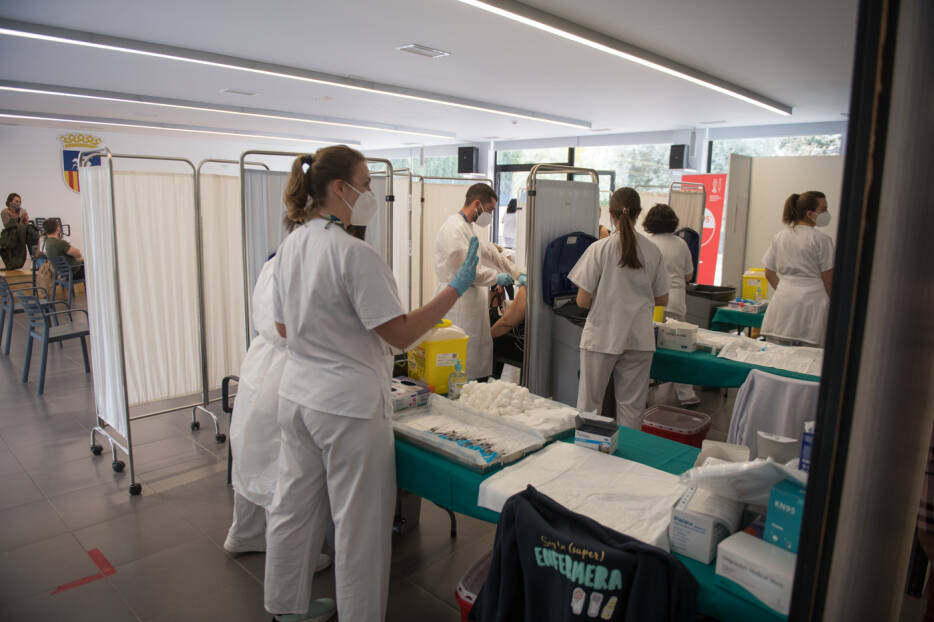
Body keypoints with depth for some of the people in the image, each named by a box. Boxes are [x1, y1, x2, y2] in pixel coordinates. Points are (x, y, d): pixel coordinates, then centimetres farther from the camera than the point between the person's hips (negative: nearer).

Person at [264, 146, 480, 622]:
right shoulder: (354, 253, -21)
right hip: (348, 405, -8)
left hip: (297, 396, 9)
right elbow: (400, 333, -20)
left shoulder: (291, 246, 5)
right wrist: (457, 287, -18)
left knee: (294, 506, 21)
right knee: (358, 521, 8)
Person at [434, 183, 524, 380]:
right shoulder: (454, 228, -16)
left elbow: (493, 254, 24)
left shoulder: (474, 227, 17)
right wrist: (497, 278, -10)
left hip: (475, 302, 10)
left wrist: (518, 274, 14)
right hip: (459, 303, -10)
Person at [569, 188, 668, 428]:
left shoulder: (599, 249, -10)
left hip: (601, 336, -2)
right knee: (632, 404, 12)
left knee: (589, 402, 10)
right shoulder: (653, 252, -1)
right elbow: (662, 300, 7)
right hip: (640, 338, 3)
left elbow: (583, 301, -10)